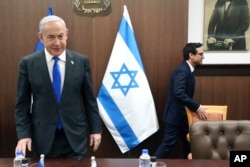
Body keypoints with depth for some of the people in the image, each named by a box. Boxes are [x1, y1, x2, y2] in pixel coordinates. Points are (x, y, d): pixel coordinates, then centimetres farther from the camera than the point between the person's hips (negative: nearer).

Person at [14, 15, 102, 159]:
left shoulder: (81, 61, -1)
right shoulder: (28, 63, -2)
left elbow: (89, 99, 3)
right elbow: (22, 102, 1)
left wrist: (96, 129, 3)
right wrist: (23, 134, -7)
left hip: (75, 135, 1)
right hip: (43, 137, 0)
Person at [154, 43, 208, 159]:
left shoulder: (188, 70, 10)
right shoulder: (182, 70, -21)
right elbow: (179, 93, -33)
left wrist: (196, 107, 9)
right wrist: (197, 107, -30)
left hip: (183, 115, 10)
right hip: (175, 115, -10)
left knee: (188, 144, 16)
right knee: (168, 144, -3)